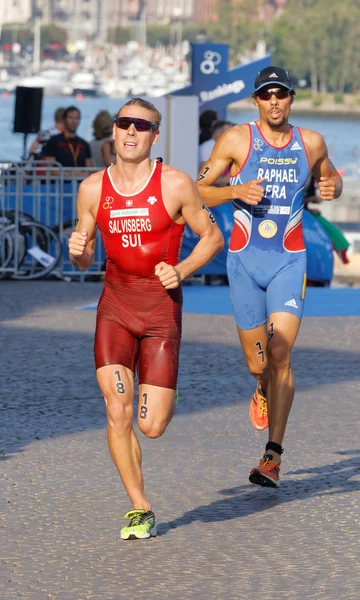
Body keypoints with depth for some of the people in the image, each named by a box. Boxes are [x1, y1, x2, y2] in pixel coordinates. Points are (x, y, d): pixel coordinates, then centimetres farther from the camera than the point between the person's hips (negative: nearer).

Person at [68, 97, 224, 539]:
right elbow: (84, 260, 10)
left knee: (151, 426, -4)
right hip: (114, 306, 2)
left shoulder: (175, 185, -8)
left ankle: (162, 397, 34)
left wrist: (181, 270, -13)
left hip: (161, 306, -2)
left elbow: (212, 237, 3)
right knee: (116, 413, -11)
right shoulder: (93, 188, 0)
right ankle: (140, 510, 6)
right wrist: (76, 250, -13)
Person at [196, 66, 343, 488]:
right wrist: (236, 191, -18)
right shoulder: (236, 141, -3)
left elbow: (331, 177, 23)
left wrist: (331, 187, -1)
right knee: (256, 363, 7)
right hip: (244, 260, 0)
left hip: (289, 262, 0)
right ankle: (263, 393, 46)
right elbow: (198, 192, 1)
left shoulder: (311, 143, 4)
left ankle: (273, 455, -13)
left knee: (280, 355, -14)